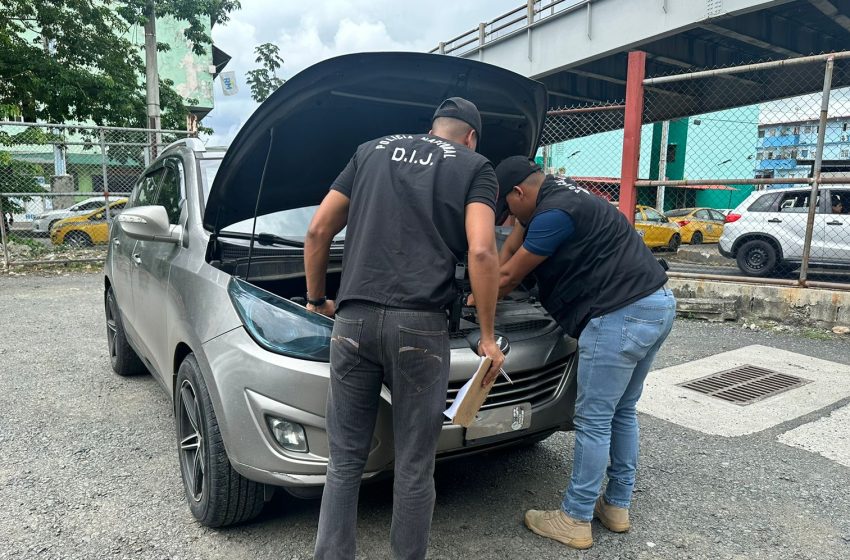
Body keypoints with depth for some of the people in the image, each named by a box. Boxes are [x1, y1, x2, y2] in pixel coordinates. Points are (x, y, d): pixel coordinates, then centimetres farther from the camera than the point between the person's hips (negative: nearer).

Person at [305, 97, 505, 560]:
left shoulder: (372, 151, 21)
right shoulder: (475, 166, 11)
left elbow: (317, 231, 16)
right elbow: (481, 252, -6)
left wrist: (316, 300, 28)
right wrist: (487, 336, 3)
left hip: (353, 321, 3)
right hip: (418, 326, -3)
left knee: (344, 461, 15)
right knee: (414, 468, 11)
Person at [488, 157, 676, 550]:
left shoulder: (555, 212, -15)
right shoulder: (554, 196, 17)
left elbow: (509, 276, -6)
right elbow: (511, 246, 26)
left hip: (622, 315, -11)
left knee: (593, 421, 0)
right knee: (622, 412, 19)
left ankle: (575, 520, 13)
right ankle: (617, 506, 32)